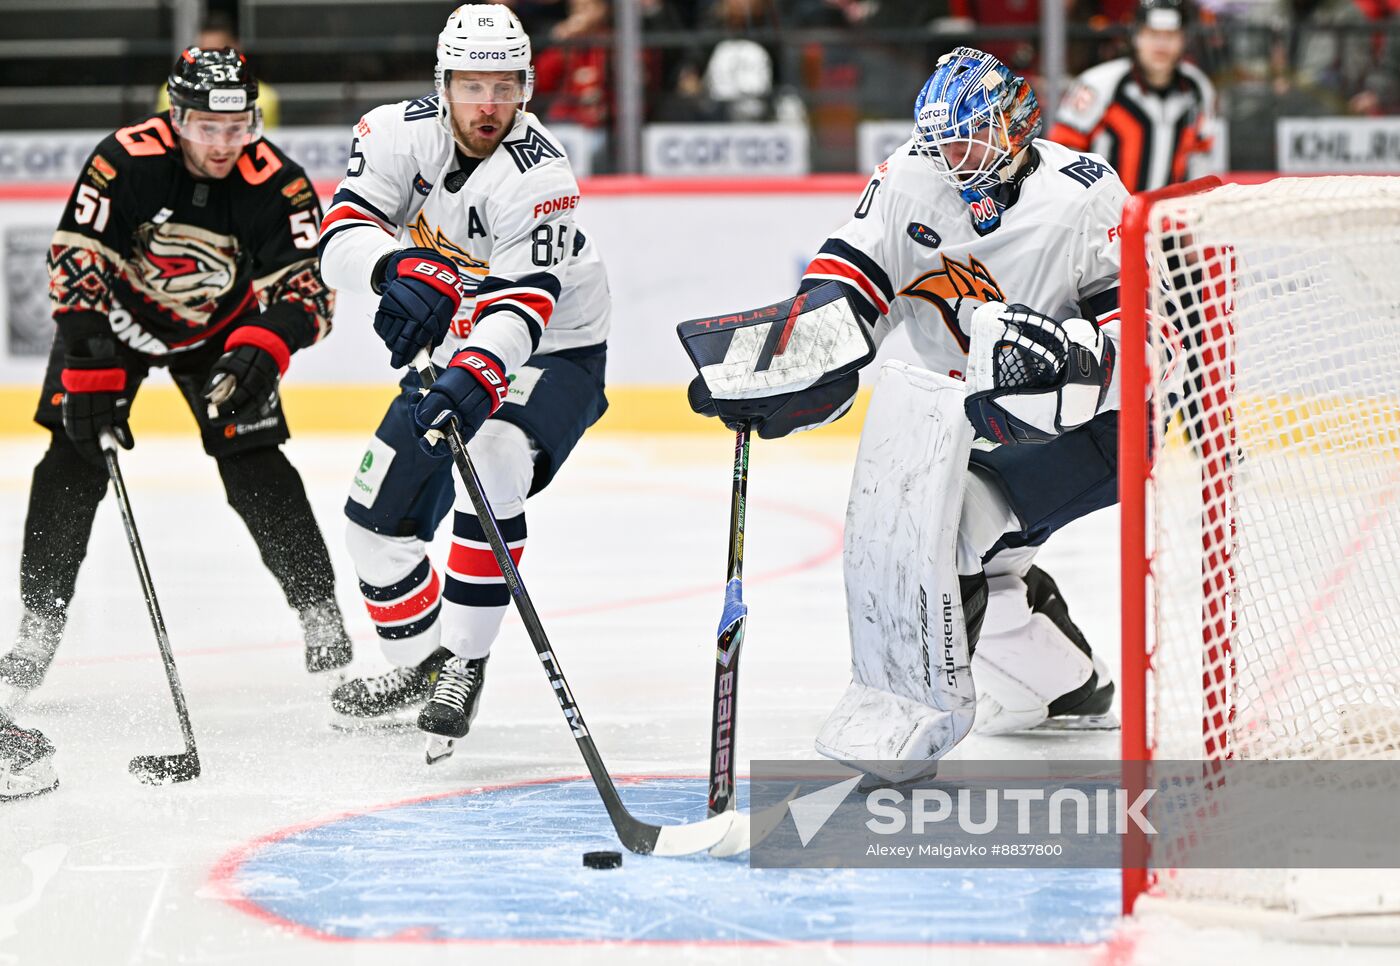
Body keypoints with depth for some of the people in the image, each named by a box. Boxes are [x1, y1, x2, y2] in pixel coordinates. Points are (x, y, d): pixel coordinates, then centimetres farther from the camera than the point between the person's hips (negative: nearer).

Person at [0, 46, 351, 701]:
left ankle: (321, 615, 2)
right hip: (116, 314, -1)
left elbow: (303, 287, -25)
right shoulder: (125, 161, -29)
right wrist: (91, 373, -30)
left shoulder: (277, 185, -25)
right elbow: (75, 262, -26)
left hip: (220, 329, 1)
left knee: (256, 468, -9)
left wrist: (259, 352, -45)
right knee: (75, 460, -11)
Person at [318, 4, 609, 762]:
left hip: (551, 356, -6)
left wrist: (476, 377, -56)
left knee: (488, 472, -32)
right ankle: (421, 664, 29)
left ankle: (465, 665, -20)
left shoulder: (537, 175, -29)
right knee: (378, 514, 7)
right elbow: (342, 235, -22)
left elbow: (521, 306, -38)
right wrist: (401, 267, -44)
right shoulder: (402, 133, -13)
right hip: (457, 351, 6)